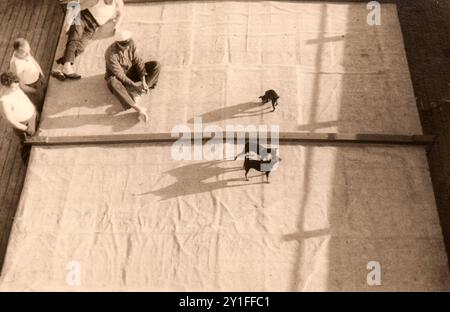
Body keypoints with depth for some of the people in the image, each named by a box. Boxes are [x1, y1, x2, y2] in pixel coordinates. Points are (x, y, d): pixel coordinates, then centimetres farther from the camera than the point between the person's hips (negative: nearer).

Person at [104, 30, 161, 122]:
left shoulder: (131, 43, -15)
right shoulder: (111, 54, -31)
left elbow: (138, 61, -14)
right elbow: (119, 75, -30)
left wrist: (143, 81, -24)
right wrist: (134, 86, -35)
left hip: (131, 72, 5)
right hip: (116, 77, -5)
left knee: (156, 65, -15)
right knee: (113, 83, -45)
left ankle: (136, 94, -26)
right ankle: (139, 109, -48)